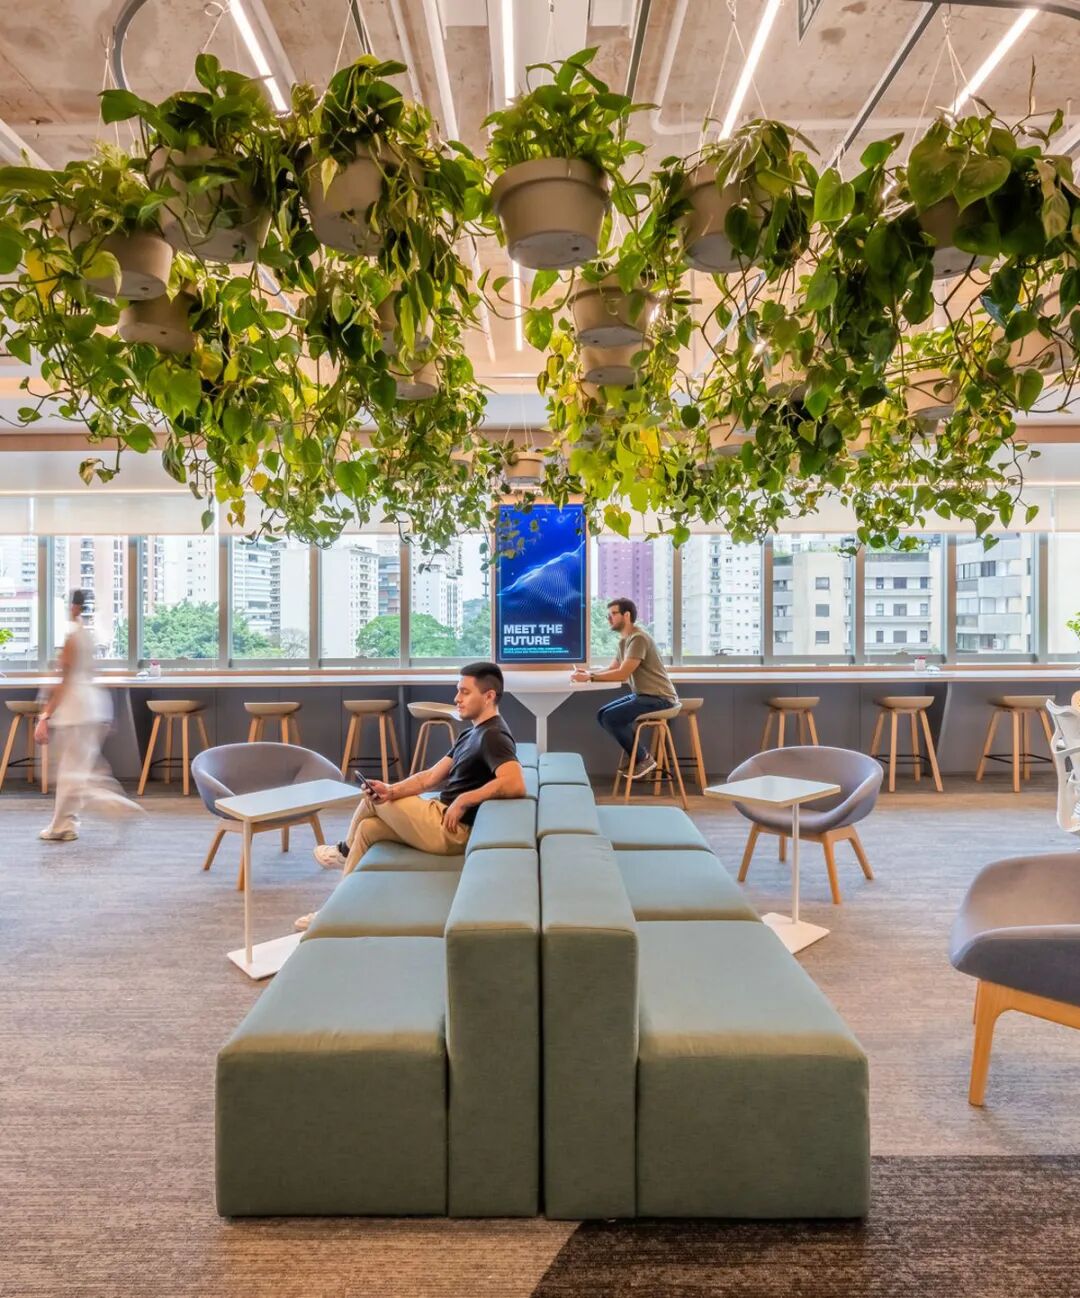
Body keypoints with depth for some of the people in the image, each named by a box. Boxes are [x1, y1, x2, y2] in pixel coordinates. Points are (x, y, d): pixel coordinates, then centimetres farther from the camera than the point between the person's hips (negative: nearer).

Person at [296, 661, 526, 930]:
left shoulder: (493, 736, -18)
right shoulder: (471, 734, 14)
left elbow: (516, 784, -36)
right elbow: (429, 778, 10)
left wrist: (463, 800, -26)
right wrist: (391, 791, -6)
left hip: (452, 830, -9)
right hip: (443, 819, 9)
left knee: (372, 801, 5)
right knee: (367, 828, 14)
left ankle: (344, 851, 34)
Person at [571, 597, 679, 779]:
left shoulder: (638, 638, -19)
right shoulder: (623, 640, 12)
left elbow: (622, 674, -24)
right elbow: (612, 669, 13)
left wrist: (590, 677, -20)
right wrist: (588, 672, -4)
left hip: (659, 698, -10)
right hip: (641, 695, 10)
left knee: (611, 718, -20)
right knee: (603, 714, 3)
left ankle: (643, 758, -2)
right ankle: (638, 757, 8)